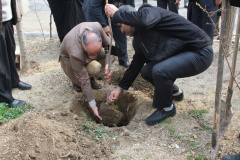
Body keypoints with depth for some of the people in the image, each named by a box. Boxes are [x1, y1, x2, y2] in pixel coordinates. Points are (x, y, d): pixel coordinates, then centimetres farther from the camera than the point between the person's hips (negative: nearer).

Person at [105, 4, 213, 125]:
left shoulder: (149, 11, -15)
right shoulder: (139, 39, 10)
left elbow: (143, 20, -41)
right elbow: (136, 64, 16)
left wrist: (116, 14, -27)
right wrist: (119, 88, 17)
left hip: (200, 52, -9)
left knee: (159, 71, -29)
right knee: (146, 71, 4)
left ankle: (167, 109, -2)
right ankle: (173, 92, 29)